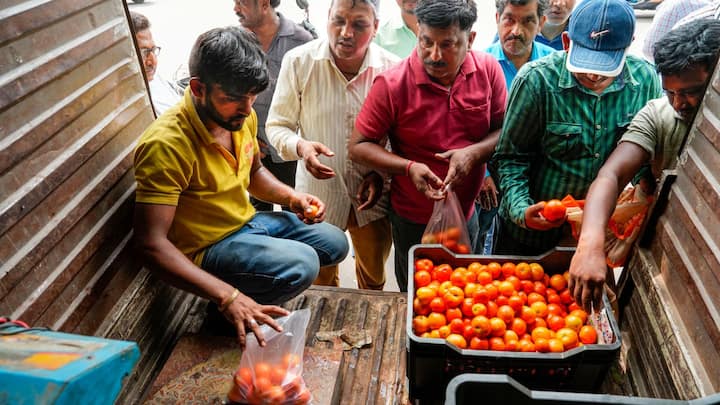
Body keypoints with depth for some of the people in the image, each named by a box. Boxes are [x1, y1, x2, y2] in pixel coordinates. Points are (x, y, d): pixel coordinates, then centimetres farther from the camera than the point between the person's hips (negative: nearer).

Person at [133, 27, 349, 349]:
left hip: (248, 221, 9)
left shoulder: (241, 116, -6)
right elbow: (152, 244, -33)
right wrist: (228, 297, -43)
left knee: (335, 243, 14)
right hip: (207, 248, -8)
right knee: (301, 264, -30)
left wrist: (292, 198, -5)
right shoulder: (167, 144, -30)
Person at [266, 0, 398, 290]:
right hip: (318, 194, 0)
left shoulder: (393, 68, -11)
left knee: (374, 281, 24)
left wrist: (382, 173, -13)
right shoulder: (298, 62, -13)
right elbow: (277, 125, -4)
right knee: (320, 283, 22)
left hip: (373, 199, 1)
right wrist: (300, 146, -25)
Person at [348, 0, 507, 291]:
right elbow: (358, 147, -14)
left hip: (467, 213, 3)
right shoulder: (392, 84, -20)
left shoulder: (489, 70, -11)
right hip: (414, 221, -3)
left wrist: (475, 152, -23)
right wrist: (409, 167, -28)